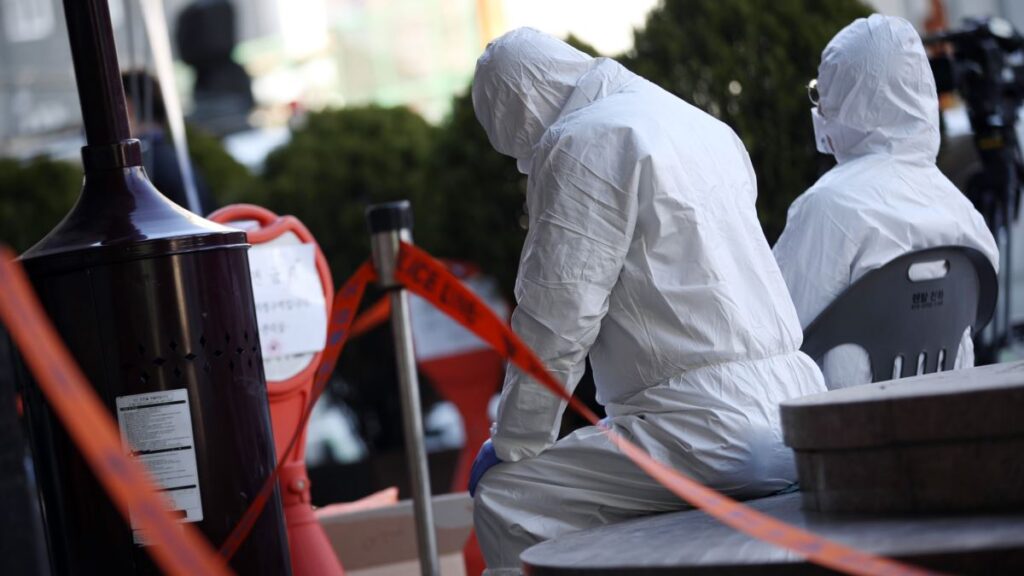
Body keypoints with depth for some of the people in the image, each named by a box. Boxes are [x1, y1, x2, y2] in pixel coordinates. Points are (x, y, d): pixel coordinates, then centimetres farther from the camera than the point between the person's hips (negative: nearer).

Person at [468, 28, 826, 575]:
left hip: (712, 431, -10)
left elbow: (556, 325, -10)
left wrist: (511, 446, 2)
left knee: (503, 501, -7)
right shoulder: (700, 124, 19)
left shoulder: (583, 145, -8)